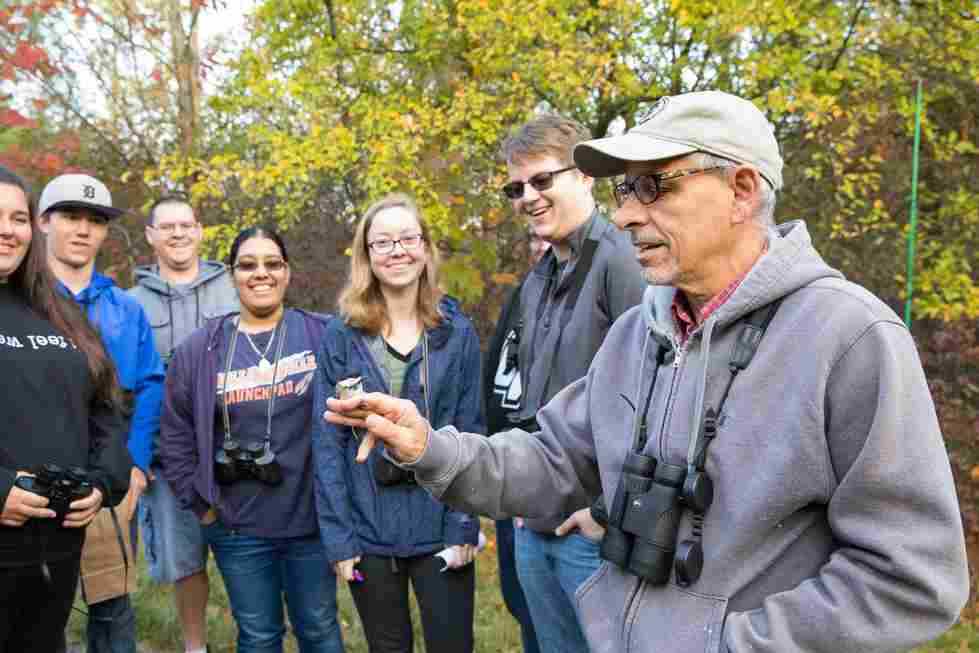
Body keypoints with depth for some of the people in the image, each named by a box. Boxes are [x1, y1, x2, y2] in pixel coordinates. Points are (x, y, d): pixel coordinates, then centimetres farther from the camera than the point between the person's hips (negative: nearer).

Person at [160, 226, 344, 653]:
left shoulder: (322, 337, -2)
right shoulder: (200, 350, 2)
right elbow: (175, 437, 6)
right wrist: (201, 504, 2)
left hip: (313, 520, -1)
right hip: (238, 528, 1)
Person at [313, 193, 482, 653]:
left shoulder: (456, 332, 0)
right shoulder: (343, 335, -2)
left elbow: (470, 436, -1)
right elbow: (328, 442, -3)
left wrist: (464, 526, -9)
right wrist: (338, 535, -8)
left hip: (440, 529, 0)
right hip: (369, 532, 0)